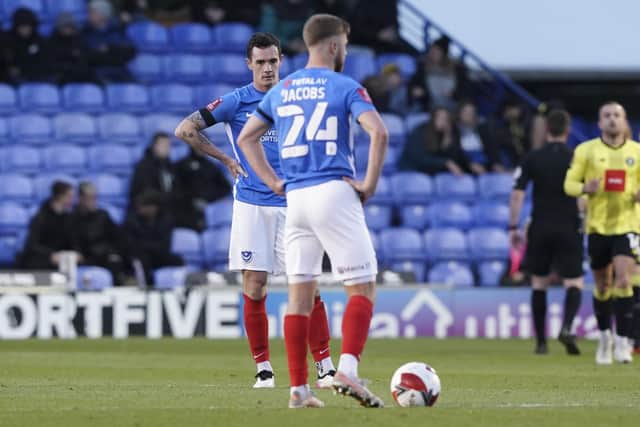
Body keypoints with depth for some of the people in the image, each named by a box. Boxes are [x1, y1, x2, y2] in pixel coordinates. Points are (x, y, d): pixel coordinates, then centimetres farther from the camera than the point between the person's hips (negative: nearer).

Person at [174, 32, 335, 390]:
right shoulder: (236, 101, 1)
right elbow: (185, 130, 0)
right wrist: (227, 160, 0)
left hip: (291, 203, 1)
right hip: (252, 204, -1)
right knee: (254, 288, -2)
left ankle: (326, 367, -5)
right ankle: (263, 368, 7)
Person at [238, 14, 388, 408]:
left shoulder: (281, 90, 16)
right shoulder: (345, 87, -2)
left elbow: (247, 138, 23)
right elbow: (379, 132, -18)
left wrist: (274, 183, 17)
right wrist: (371, 183, -9)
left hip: (295, 198, 6)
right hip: (336, 194, -5)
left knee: (300, 293, 6)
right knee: (362, 288, -2)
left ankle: (299, 389, 4)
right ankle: (348, 369, -20)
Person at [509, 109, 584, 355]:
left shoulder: (532, 159, -1)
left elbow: (517, 194, -4)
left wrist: (513, 228, 2)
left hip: (540, 229, 1)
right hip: (568, 229, -1)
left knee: (539, 284, 13)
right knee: (575, 284, 3)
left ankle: (541, 342, 12)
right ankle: (567, 328, -23)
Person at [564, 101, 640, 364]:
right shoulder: (586, 151, 3)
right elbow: (569, 184, 3)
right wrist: (586, 188, -20)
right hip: (598, 225, 1)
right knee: (602, 286, 9)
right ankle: (605, 336, 30)